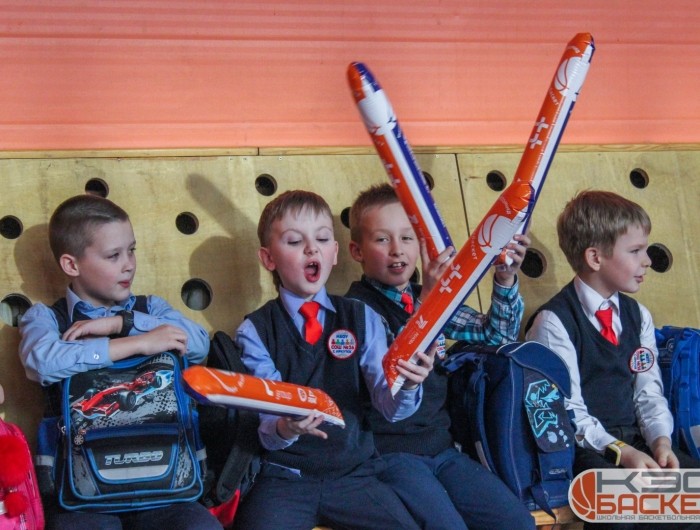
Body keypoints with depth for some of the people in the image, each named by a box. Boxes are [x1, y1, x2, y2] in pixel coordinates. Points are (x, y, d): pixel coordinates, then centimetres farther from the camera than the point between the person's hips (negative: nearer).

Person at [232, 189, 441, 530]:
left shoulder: (362, 319, 9)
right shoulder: (255, 331, 2)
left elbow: (389, 406, 0)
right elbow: (260, 423, -6)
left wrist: (407, 385, -23)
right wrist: (283, 429, -29)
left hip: (353, 473, 2)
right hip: (283, 474, -2)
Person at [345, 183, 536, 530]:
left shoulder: (431, 300, 12)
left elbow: (497, 335, 14)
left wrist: (505, 279, -2)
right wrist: (427, 300, -32)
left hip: (441, 447, 7)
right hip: (390, 454, -6)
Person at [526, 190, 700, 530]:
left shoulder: (638, 316, 13)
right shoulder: (554, 323, -10)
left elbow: (649, 391, 11)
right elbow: (568, 410, -14)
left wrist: (660, 440, -7)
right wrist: (622, 452, -23)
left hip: (634, 440, 7)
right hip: (582, 449, -7)